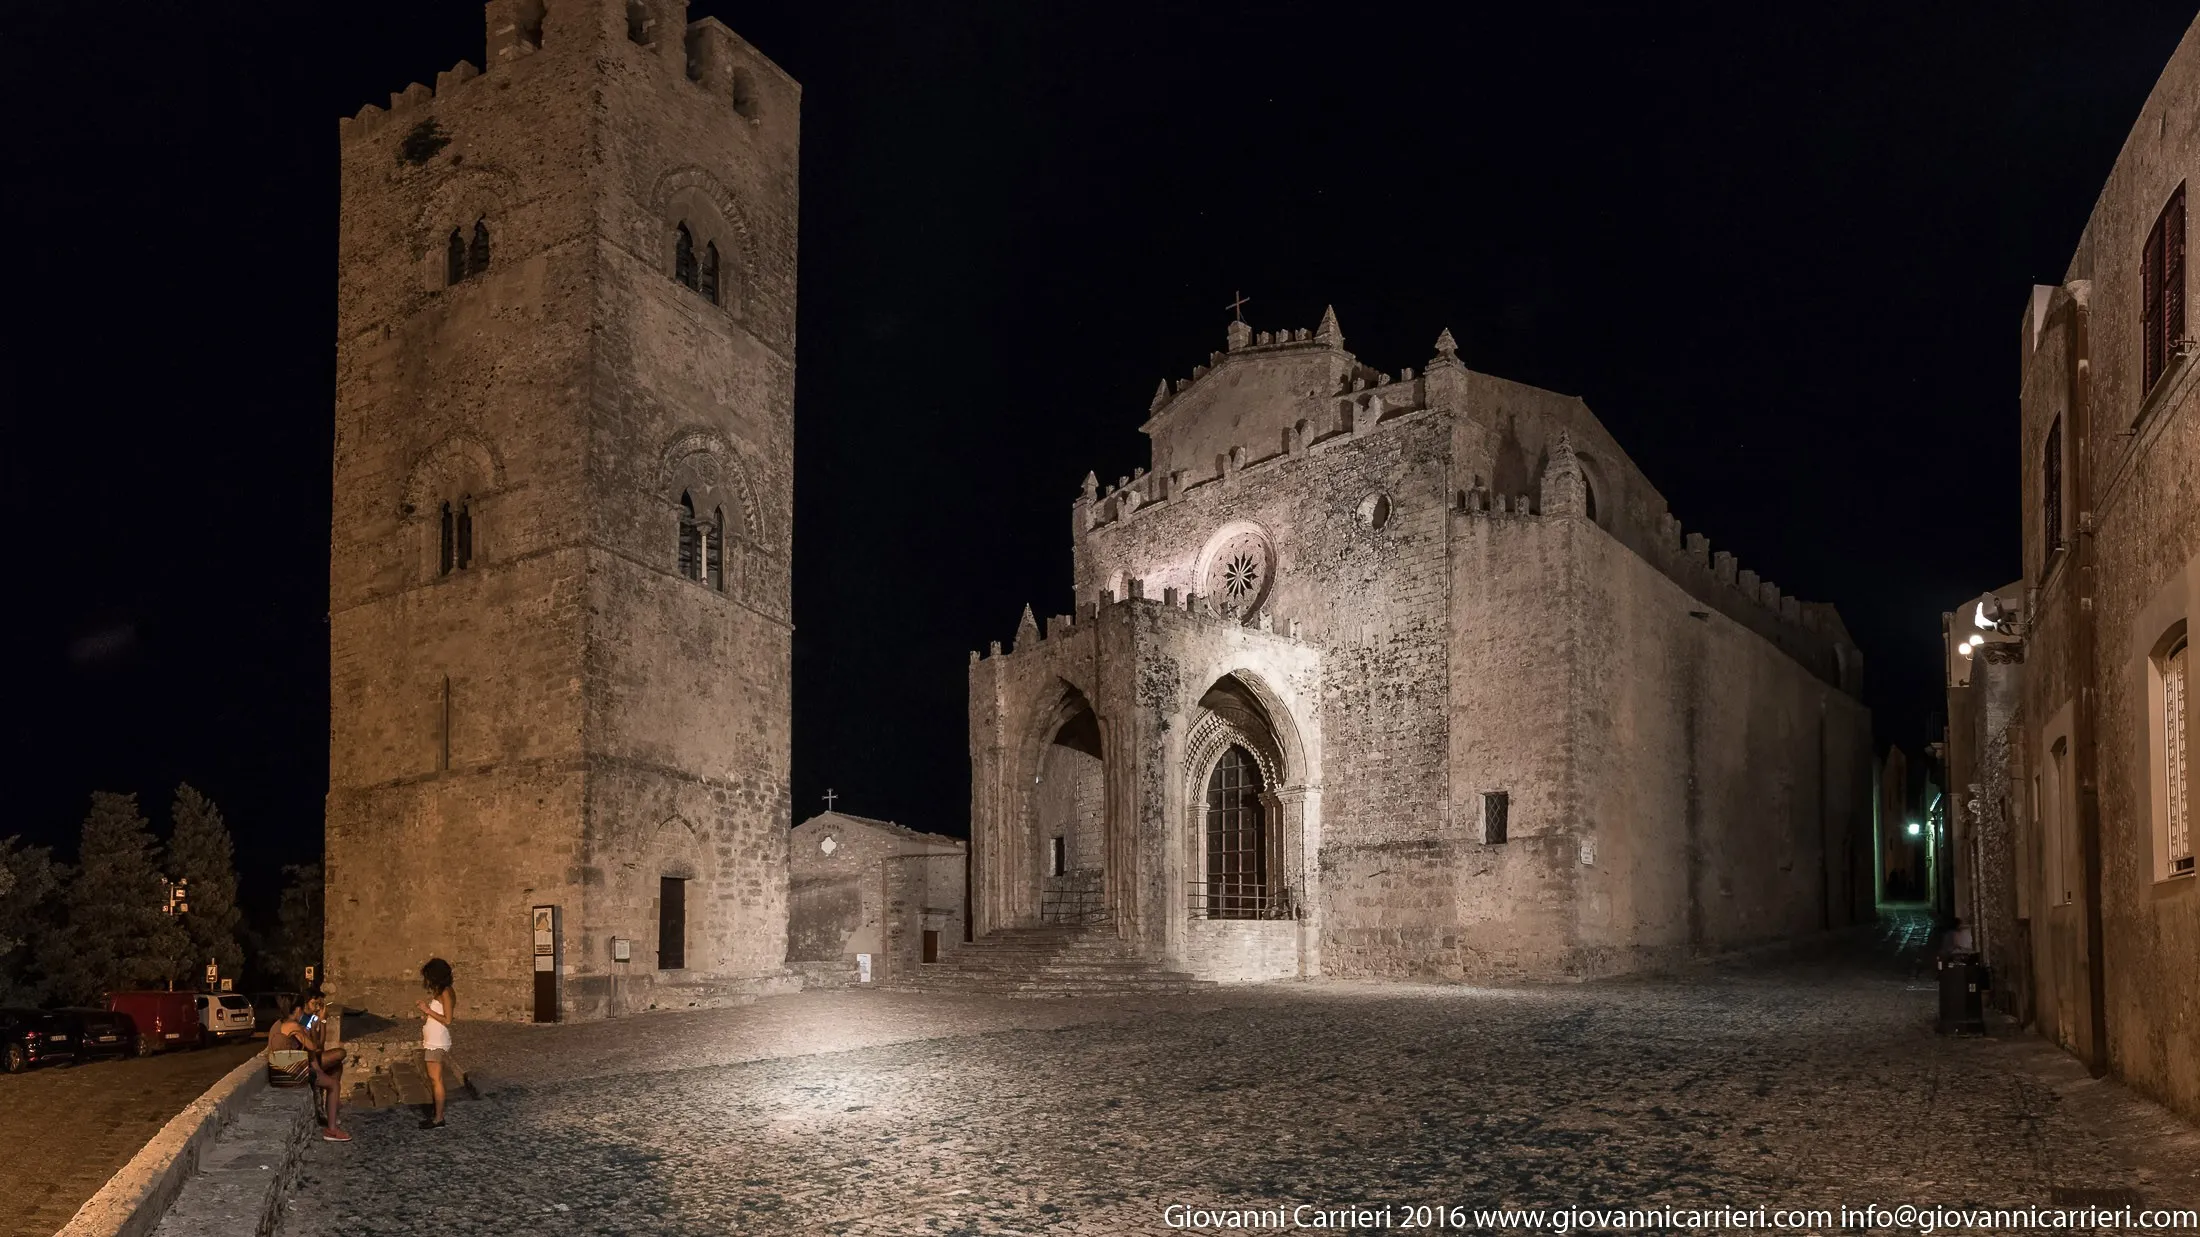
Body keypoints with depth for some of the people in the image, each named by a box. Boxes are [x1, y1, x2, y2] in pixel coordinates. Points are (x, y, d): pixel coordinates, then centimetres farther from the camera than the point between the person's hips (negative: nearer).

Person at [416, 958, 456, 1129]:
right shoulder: (439, 993, 13)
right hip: (431, 1042, 9)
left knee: (436, 1080, -6)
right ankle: (437, 1114, 17)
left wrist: (428, 1010, -15)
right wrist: (424, 1007, 6)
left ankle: (439, 1119, -3)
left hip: (437, 1043, -9)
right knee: (432, 1080, 11)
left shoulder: (446, 993, -14)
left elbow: (447, 1019, -18)